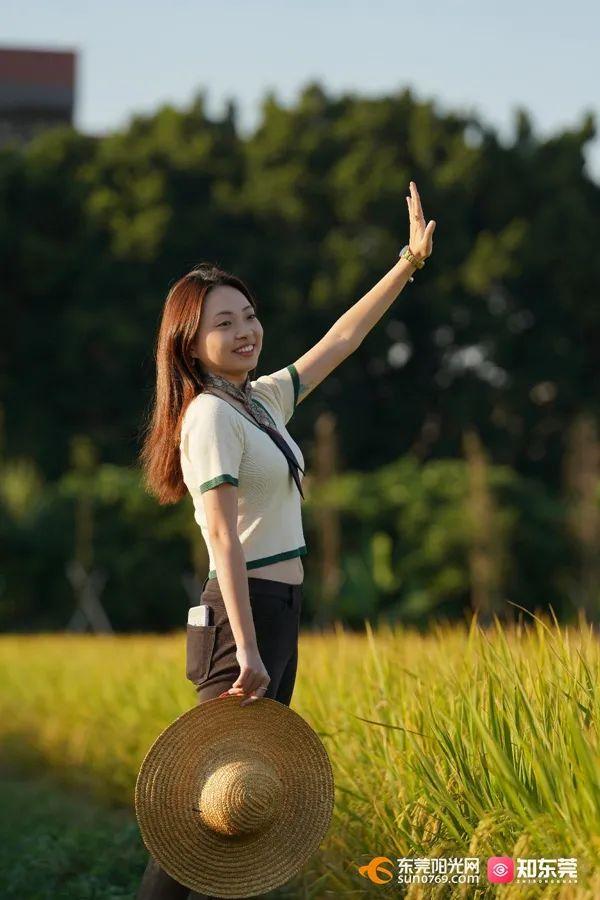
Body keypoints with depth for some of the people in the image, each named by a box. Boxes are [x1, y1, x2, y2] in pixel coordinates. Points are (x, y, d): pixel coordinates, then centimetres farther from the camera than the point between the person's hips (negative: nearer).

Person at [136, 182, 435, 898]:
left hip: (279, 607, 9)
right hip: (243, 609, -9)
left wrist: (410, 261, 25)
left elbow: (339, 340, 24)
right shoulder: (210, 416, -13)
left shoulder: (263, 400, 13)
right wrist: (245, 648, -27)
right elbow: (223, 537, -21)